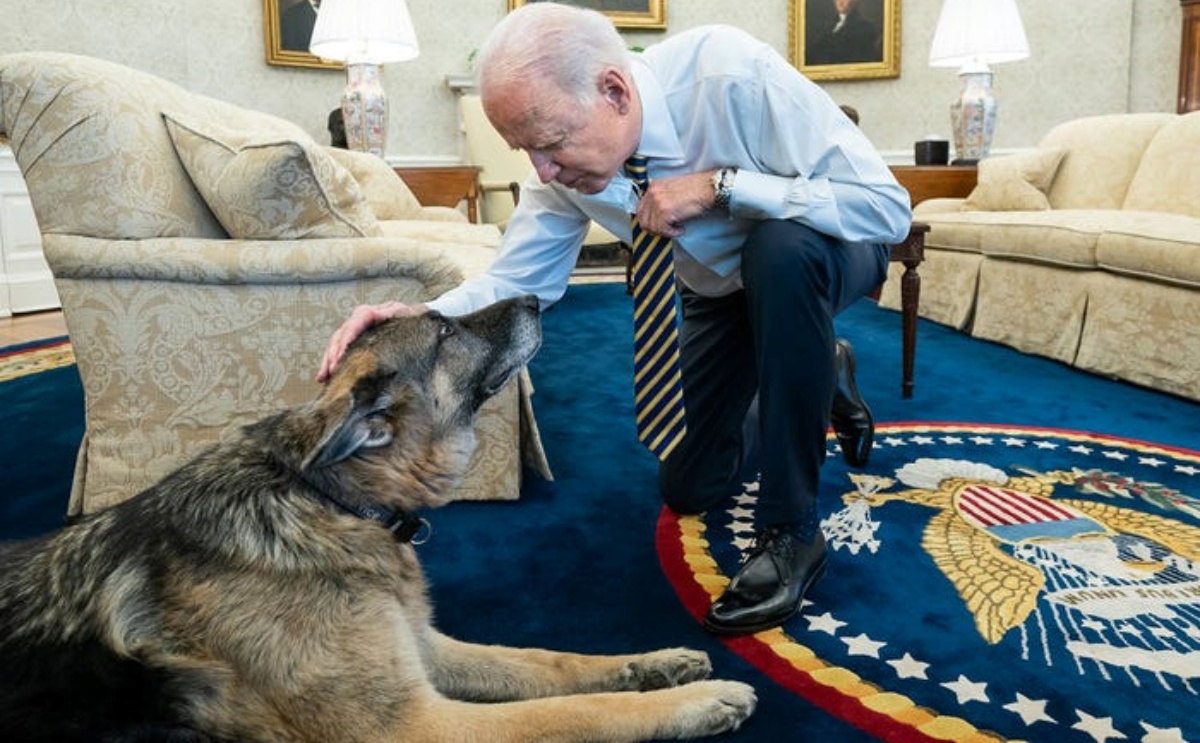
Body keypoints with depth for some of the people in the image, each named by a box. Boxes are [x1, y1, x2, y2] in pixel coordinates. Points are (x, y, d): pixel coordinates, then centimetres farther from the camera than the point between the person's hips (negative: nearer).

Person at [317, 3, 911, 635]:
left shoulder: (734, 74, -36)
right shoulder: (566, 164, -21)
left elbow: (888, 207, -36)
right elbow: (517, 282, -15)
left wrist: (720, 184, -42)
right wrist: (422, 320, -34)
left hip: (813, 256, -4)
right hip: (720, 290, 5)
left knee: (778, 252, -42)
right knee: (689, 490, 6)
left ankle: (792, 531, -25)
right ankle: (822, 377, 33)